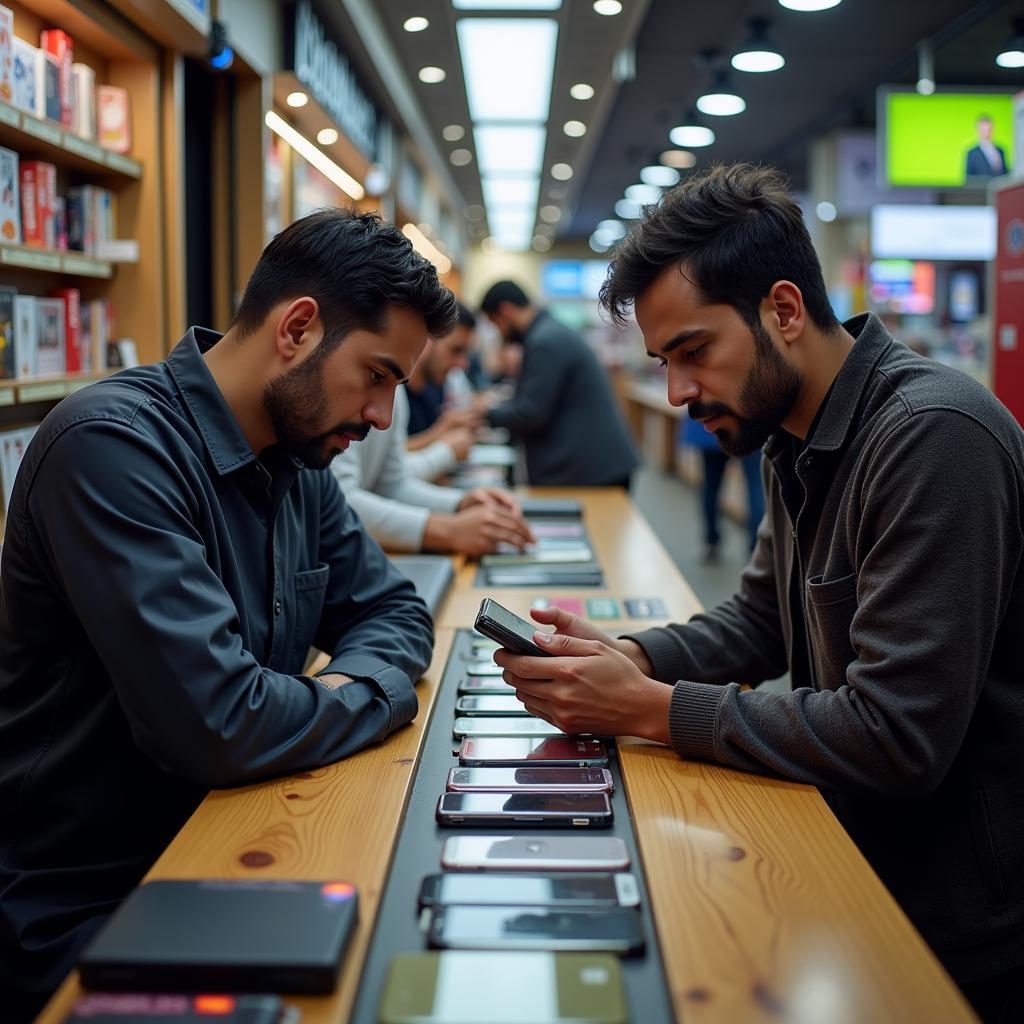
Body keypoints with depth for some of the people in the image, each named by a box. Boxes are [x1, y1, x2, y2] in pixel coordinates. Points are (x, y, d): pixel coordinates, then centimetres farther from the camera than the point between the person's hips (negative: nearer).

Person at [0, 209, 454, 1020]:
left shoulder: (297, 457, 3)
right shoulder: (116, 445, -24)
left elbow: (394, 611, 12)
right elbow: (219, 725, -30)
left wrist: (351, 682, -11)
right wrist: (374, 698, -12)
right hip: (85, 921, -7)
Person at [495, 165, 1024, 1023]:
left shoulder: (934, 437, -25)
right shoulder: (795, 440, 5)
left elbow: (897, 737, -29)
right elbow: (760, 619, 14)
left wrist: (651, 709, -23)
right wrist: (631, 657, -4)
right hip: (857, 862, 8)